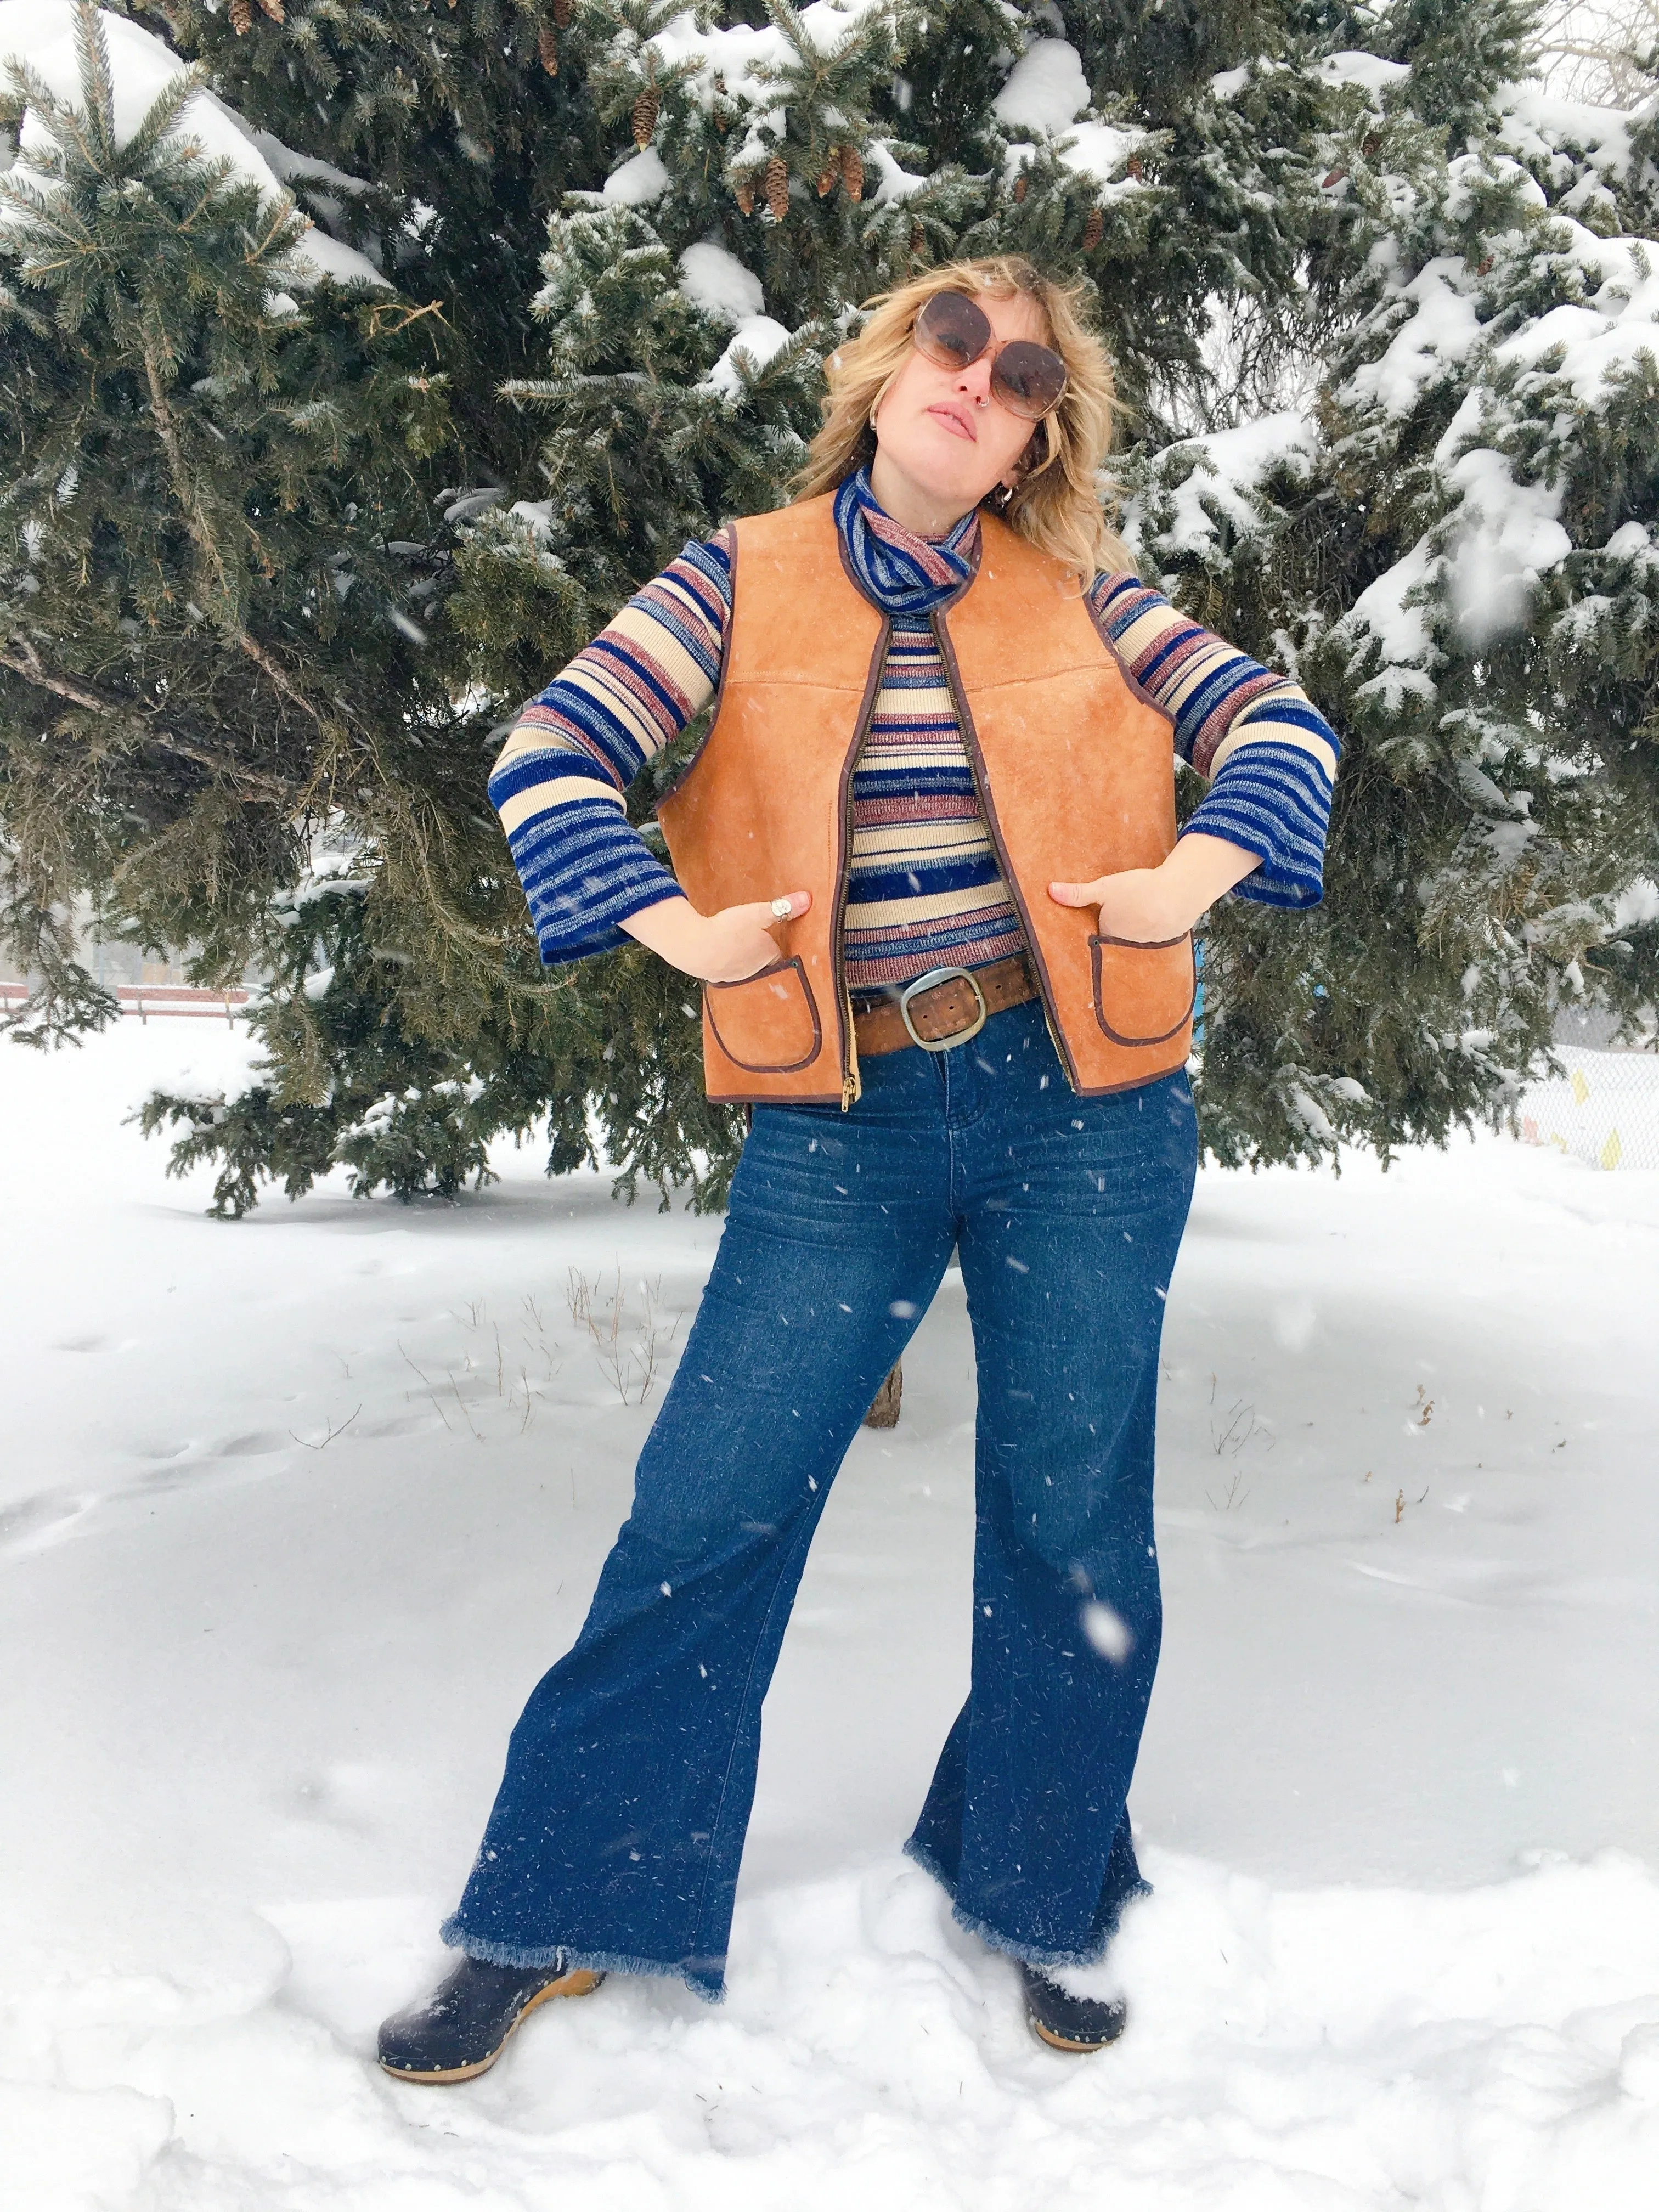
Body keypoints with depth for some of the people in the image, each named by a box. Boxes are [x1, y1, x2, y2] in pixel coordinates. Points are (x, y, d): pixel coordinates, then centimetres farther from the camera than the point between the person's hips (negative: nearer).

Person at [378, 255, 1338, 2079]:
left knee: (1071, 1513, 8)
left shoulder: (1074, 592, 8)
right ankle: (559, 1917, 14)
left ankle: (1042, 1897, 29)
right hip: (842, 1122, -1)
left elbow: (1275, 720, 8)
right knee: (708, 1506, -2)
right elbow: (551, 746, -2)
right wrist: (670, 922, -15)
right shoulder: (746, 581, 5)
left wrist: (1188, 879, -9)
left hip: (1078, 1107, 1)